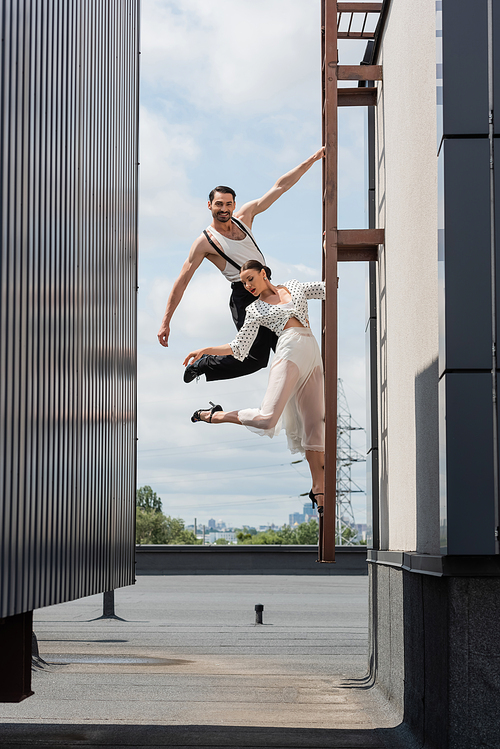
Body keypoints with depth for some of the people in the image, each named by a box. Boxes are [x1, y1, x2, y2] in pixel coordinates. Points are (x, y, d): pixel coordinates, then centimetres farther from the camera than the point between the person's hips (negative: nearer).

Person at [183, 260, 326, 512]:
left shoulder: (294, 287, 21)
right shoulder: (255, 310, 14)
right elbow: (238, 348, 9)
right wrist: (206, 350, -1)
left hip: (313, 353, 3)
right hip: (289, 351, -3)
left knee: (315, 422, -2)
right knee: (267, 419, -22)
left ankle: (319, 491, 2)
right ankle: (214, 416, 2)